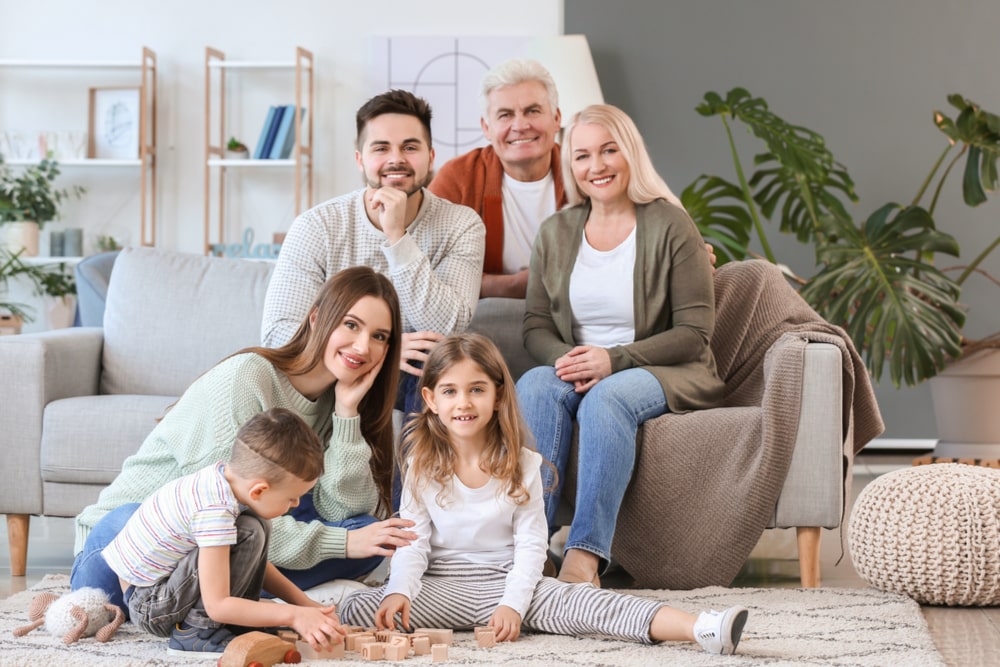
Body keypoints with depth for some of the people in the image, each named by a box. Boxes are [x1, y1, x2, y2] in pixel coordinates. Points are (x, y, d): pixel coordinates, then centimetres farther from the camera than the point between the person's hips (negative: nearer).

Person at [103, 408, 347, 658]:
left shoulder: (228, 474, -5)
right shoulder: (214, 513, -31)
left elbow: (252, 560, 8)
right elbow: (216, 606, -30)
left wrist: (304, 603, 3)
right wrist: (293, 615, -28)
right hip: (146, 604, -9)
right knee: (249, 533, -24)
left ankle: (238, 622, 2)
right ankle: (196, 632, -15)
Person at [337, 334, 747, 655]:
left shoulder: (521, 465, 0)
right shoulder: (421, 466, 2)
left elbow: (531, 545, -2)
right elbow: (413, 542, -2)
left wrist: (512, 604, -17)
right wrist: (400, 592, -21)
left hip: (506, 580, -3)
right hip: (440, 587, 3)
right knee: (357, 608, -22)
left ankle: (701, 630, -43)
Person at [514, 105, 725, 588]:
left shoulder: (669, 225, -2)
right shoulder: (555, 232, 11)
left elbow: (694, 331, -7)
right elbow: (535, 327, 9)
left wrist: (615, 360, -19)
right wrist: (564, 358, -16)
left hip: (663, 373, -3)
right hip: (576, 370, 4)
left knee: (607, 397, -36)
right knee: (535, 386, -30)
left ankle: (585, 556, -44)